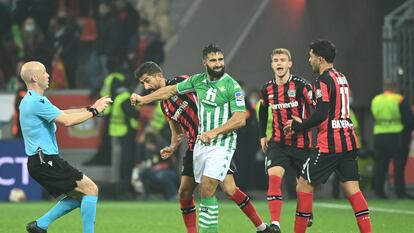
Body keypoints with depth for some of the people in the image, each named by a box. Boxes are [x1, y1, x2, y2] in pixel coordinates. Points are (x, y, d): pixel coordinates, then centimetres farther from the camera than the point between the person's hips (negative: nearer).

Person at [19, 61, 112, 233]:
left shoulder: (31, 100, 17)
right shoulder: (37, 102, -16)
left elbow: (62, 114, 20)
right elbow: (66, 121, -22)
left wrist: (91, 108, 12)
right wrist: (94, 111, -11)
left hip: (42, 162, 10)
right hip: (46, 162, -10)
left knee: (79, 196, 16)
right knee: (90, 189, -8)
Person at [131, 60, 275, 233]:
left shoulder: (180, 82, -6)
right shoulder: (164, 106, 16)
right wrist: (172, 148, 3)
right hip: (194, 146, 8)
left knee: (229, 189, -13)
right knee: (184, 193, 1)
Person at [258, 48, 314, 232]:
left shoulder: (301, 85, -12)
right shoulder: (267, 89, 3)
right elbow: (263, 111, 22)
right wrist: (262, 135, 19)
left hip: (301, 142, -2)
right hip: (278, 142, 2)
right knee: (274, 177, -18)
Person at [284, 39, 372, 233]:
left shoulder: (323, 80, -10)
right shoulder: (341, 77, 17)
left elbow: (321, 114, -19)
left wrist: (298, 126, -5)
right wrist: (303, 123, 19)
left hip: (329, 144, -8)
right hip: (349, 141, 8)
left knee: (304, 186, 2)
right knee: (352, 189, 5)